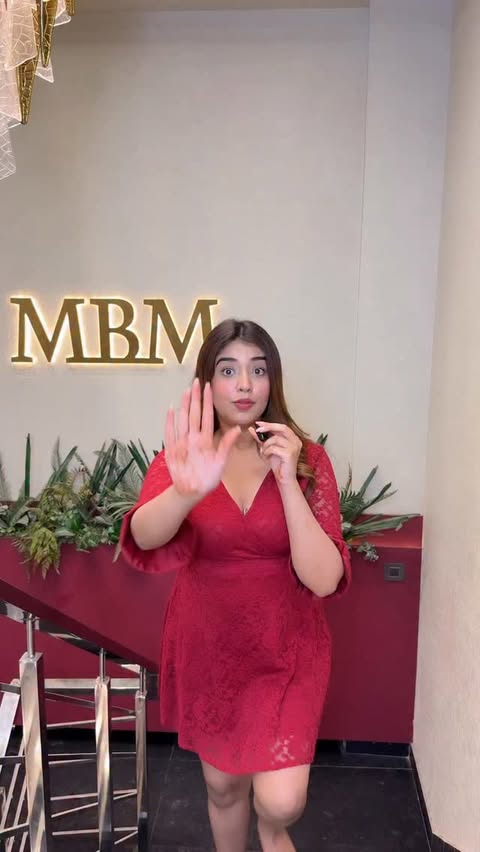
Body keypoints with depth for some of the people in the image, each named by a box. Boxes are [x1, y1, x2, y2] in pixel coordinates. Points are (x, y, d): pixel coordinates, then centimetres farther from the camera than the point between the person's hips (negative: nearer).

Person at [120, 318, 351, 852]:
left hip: (286, 650, -1)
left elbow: (324, 579, -20)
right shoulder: (180, 457, -10)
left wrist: (288, 482, -32)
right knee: (222, 784, 19)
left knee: (280, 803, -8)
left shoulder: (307, 458, -12)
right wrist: (186, 492, -52)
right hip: (207, 649, 2)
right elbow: (142, 538, -31)